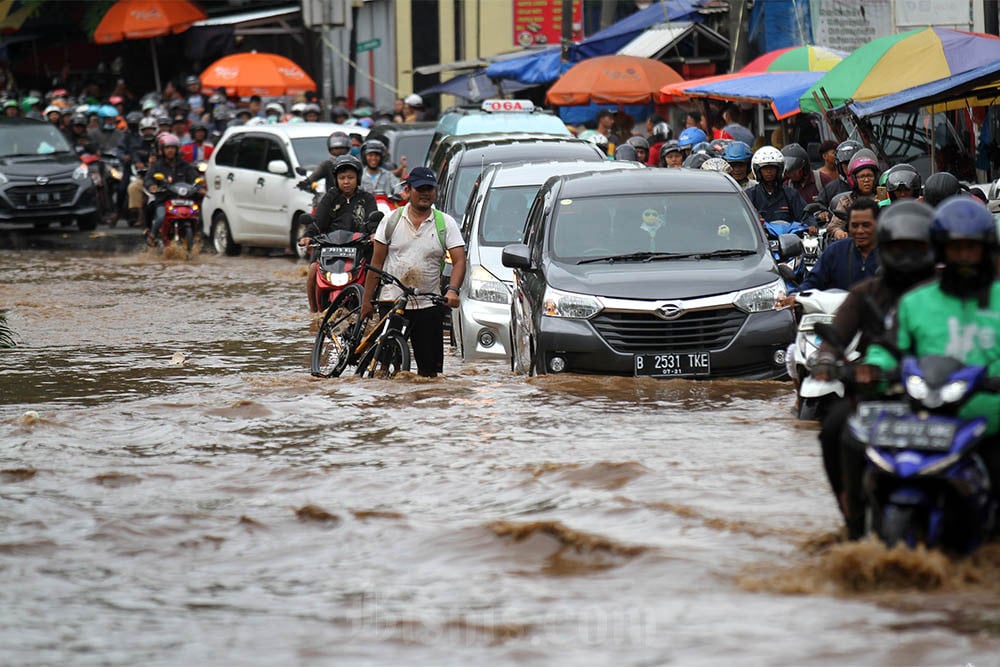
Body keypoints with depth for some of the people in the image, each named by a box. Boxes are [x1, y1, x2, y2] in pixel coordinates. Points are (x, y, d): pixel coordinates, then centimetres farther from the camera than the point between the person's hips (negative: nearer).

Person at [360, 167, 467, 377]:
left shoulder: (446, 224, 4)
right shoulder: (391, 220, 6)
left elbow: (459, 261, -3)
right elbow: (376, 263, 8)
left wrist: (452, 289, -22)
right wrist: (366, 300, 5)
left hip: (429, 306, 0)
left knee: (430, 367, -1)